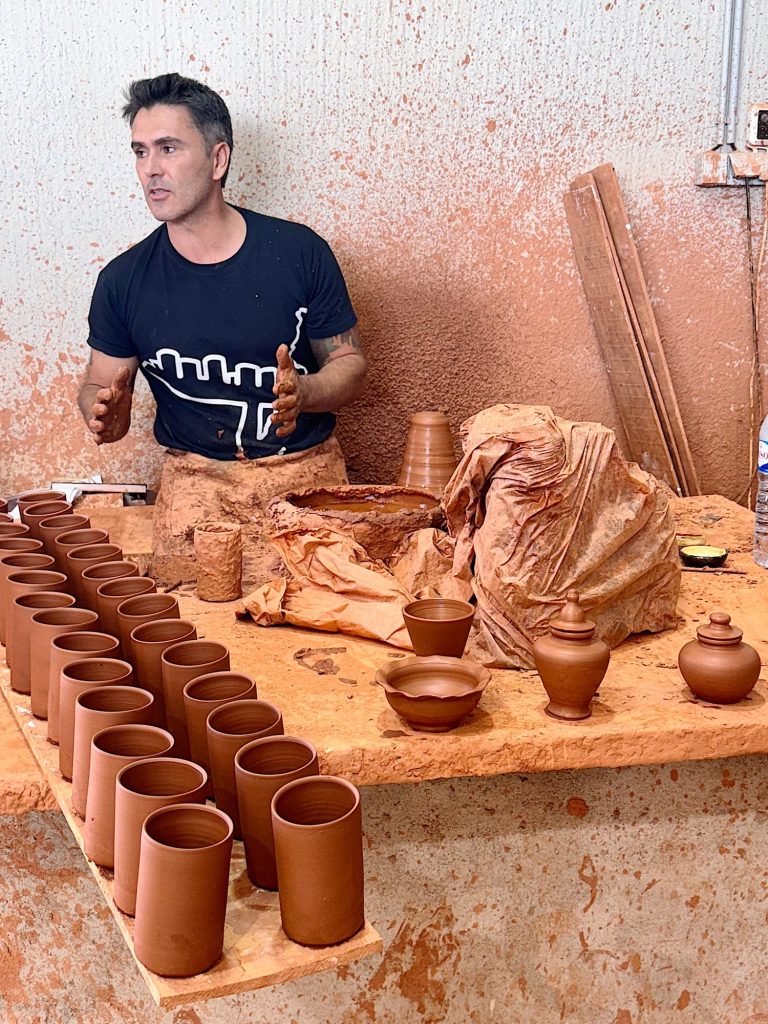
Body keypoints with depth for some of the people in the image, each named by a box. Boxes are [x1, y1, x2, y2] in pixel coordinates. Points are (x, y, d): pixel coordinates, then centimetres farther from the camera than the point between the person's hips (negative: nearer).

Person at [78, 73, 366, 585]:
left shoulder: (298, 251, -2)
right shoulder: (124, 279, 2)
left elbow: (350, 362, 6)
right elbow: (100, 386, 11)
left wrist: (303, 394, -17)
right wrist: (106, 414, -14)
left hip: (305, 465, 0)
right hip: (196, 473, 1)